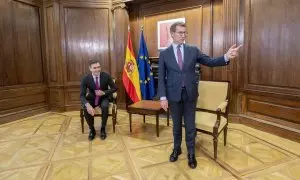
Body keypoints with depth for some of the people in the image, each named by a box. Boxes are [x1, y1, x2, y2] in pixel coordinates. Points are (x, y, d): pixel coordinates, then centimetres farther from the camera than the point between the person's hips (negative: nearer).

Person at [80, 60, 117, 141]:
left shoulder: (106, 76, -17)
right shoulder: (85, 79, -17)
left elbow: (114, 88, -6)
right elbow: (82, 95, -19)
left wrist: (104, 92, -24)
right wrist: (88, 105, -40)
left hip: (103, 98, -1)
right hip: (91, 98, 1)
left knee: (105, 107, -34)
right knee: (86, 109, -29)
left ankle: (103, 129, -10)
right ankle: (92, 129, -4)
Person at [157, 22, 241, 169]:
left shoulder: (193, 50, 3)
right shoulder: (164, 54, -1)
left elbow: (210, 62, -2)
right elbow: (161, 77, -2)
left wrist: (226, 56, -19)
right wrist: (163, 97, -9)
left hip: (190, 94, 1)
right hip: (173, 95, 0)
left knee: (190, 125, 10)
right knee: (176, 124, 15)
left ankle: (191, 154, 27)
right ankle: (177, 149, 36)